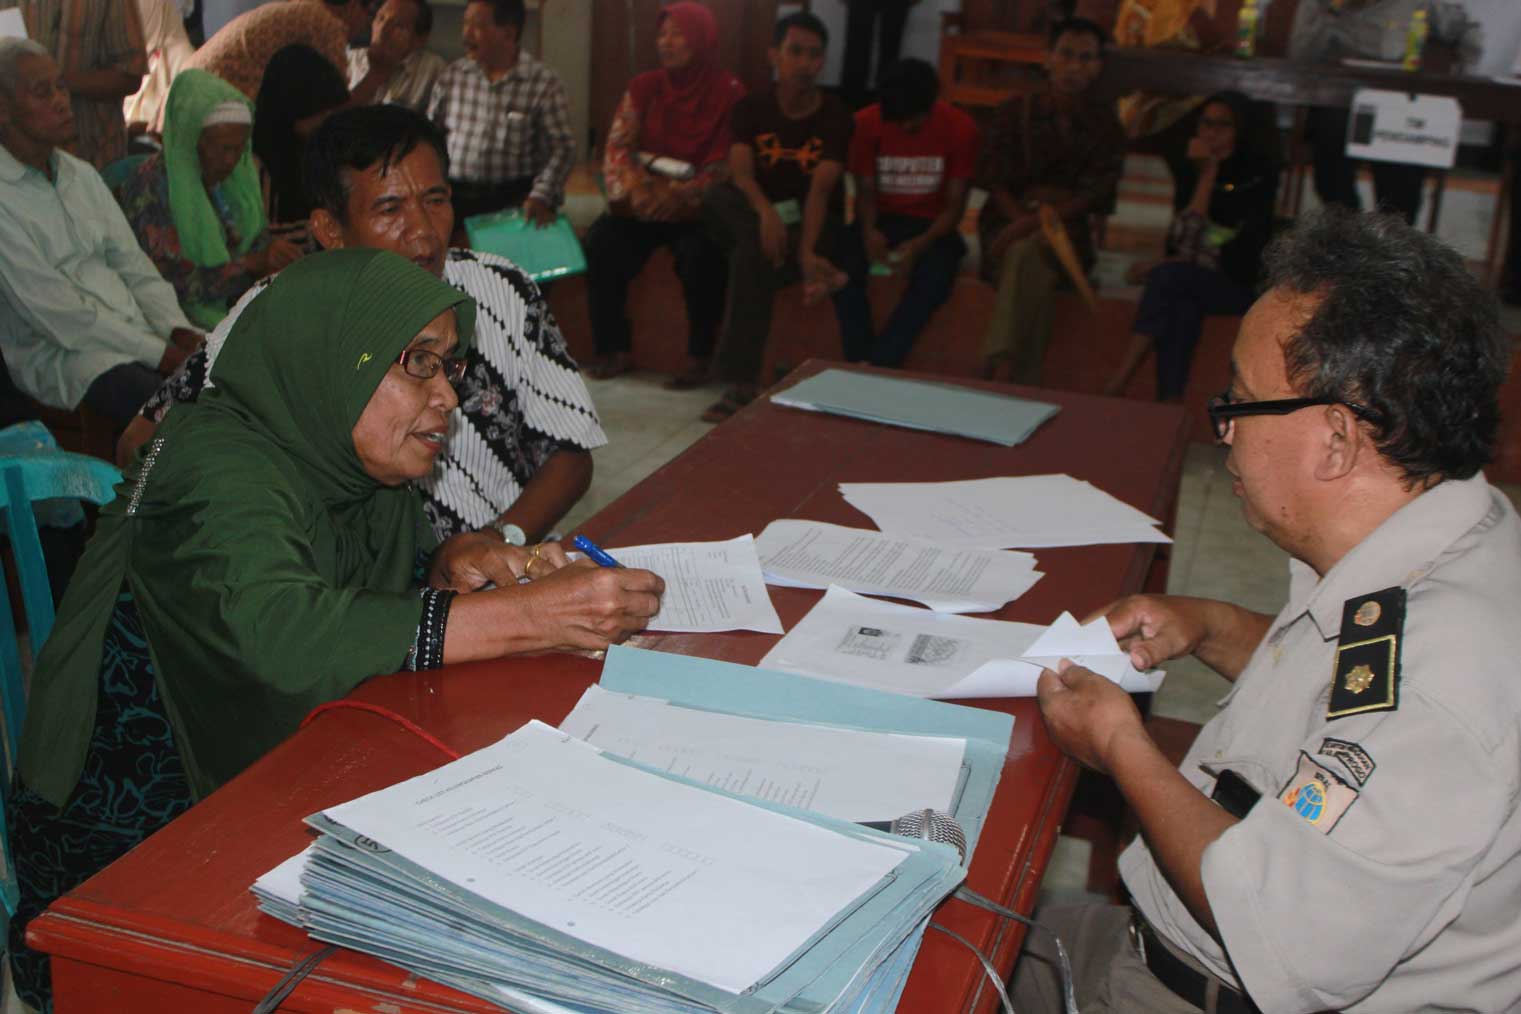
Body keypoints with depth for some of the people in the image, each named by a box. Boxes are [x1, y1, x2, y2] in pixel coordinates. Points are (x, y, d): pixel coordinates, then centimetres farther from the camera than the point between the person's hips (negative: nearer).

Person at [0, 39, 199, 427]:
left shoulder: (82, 175, 15)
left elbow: (134, 265, 13)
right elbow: (59, 316, -15)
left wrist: (181, 332, -6)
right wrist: (162, 354, -17)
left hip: (137, 332, 7)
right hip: (58, 353, -7)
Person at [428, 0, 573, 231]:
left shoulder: (545, 83, -5)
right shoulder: (452, 76, 6)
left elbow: (562, 147, -7)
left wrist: (541, 197, -21)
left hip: (514, 200, -3)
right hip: (456, 196, 3)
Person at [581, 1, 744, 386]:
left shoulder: (728, 93, -3)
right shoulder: (644, 87, 8)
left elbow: (725, 166, -9)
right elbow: (617, 147, 3)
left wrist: (679, 194, -25)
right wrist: (634, 188, -19)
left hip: (697, 208, -3)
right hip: (642, 205, 4)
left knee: (701, 253, -33)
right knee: (600, 242, -22)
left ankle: (699, 357, -15)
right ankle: (615, 349, -9)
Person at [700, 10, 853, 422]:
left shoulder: (835, 115, -6)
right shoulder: (751, 107, 1)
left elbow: (820, 190, -19)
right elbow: (740, 172, -16)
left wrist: (806, 252, -35)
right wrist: (766, 211, -38)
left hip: (814, 223, -3)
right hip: (760, 214, 3)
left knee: (752, 256, -34)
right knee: (716, 198, -29)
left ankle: (742, 382, -31)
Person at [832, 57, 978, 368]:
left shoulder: (960, 128, -11)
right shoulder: (867, 122, -7)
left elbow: (954, 205, -9)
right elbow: (865, 191, -2)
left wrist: (920, 244, -27)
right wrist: (868, 230, -24)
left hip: (931, 225, -1)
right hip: (882, 219, 1)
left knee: (935, 277, -35)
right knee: (843, 264, -32)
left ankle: (877, 368, -31)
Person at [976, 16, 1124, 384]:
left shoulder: (1105, 123, 8)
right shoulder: (1015, 112, 7)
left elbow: (1097, 195, -3)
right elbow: (994, 181, 0)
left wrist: (1034, 223, -18)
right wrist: (1025, 217, -20)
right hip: (1009, 221, 0)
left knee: (1028, 253, -35)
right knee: (1035, 274, -34)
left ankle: (993, 366, -36)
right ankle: (1023, 386, -35)